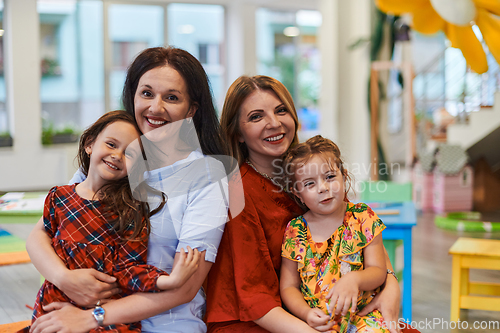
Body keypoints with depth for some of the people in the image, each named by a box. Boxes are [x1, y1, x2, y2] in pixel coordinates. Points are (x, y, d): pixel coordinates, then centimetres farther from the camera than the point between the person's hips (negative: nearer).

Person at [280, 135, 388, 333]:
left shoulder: (363, 218, 2)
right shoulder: (295, 231, 2)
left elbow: (378, 271, 0)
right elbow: (289, 286, 5)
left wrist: (354, 279, -22)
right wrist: (306, 313, -14)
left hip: (362, 314, 0)